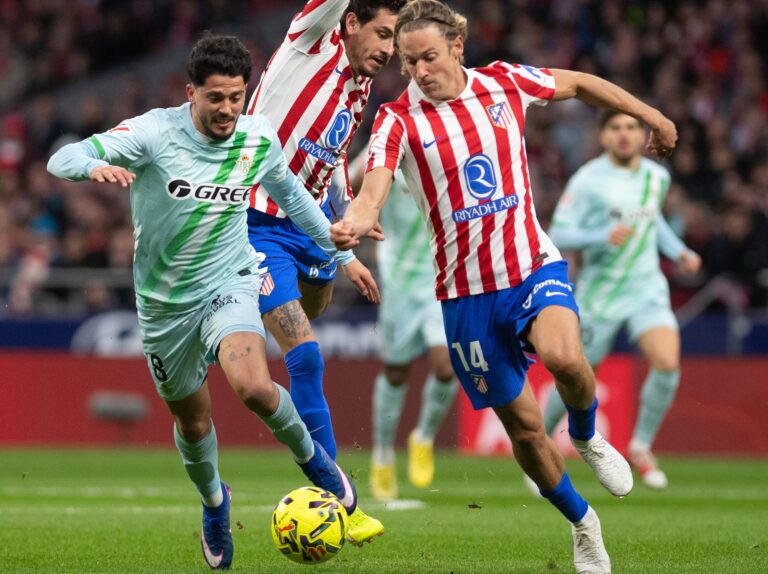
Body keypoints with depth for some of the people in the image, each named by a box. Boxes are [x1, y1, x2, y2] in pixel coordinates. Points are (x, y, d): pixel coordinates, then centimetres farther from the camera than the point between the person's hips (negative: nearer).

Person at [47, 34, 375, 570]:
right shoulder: (154, 132, -17)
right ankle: (214, 501, 46)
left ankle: (310, 455, 3)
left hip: (228, 285, 0)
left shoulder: (260, 139, -7)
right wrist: (96, 166, -48)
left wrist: (341, 250, 20)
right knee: (192, 420, 14)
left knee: (254, 387, -28)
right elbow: (63, 159, -24)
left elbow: (289, 192, 15)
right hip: (165, 303, 0)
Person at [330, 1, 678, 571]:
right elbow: (373, 192, -24)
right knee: (523, 426, 4)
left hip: (533, 265, 0)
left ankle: (588, 437, 2)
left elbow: (579, 84, 16)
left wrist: (651, 116, 20)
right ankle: (582, 524, 28)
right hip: (466, 289, 0)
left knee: (564, 356, -31)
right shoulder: (398, 120, -8)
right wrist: (353, 225, -46)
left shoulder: (504, 83, -1)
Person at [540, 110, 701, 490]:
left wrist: (679, 253, 12)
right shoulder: (588, 180, -12)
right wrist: (603, 236, -29)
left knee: (668, 364, -18)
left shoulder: (658, 177, 6)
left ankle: (641, 447, 2)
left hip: (646, 287, 4)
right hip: (599, 291, -4)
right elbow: (558, 234, -14)